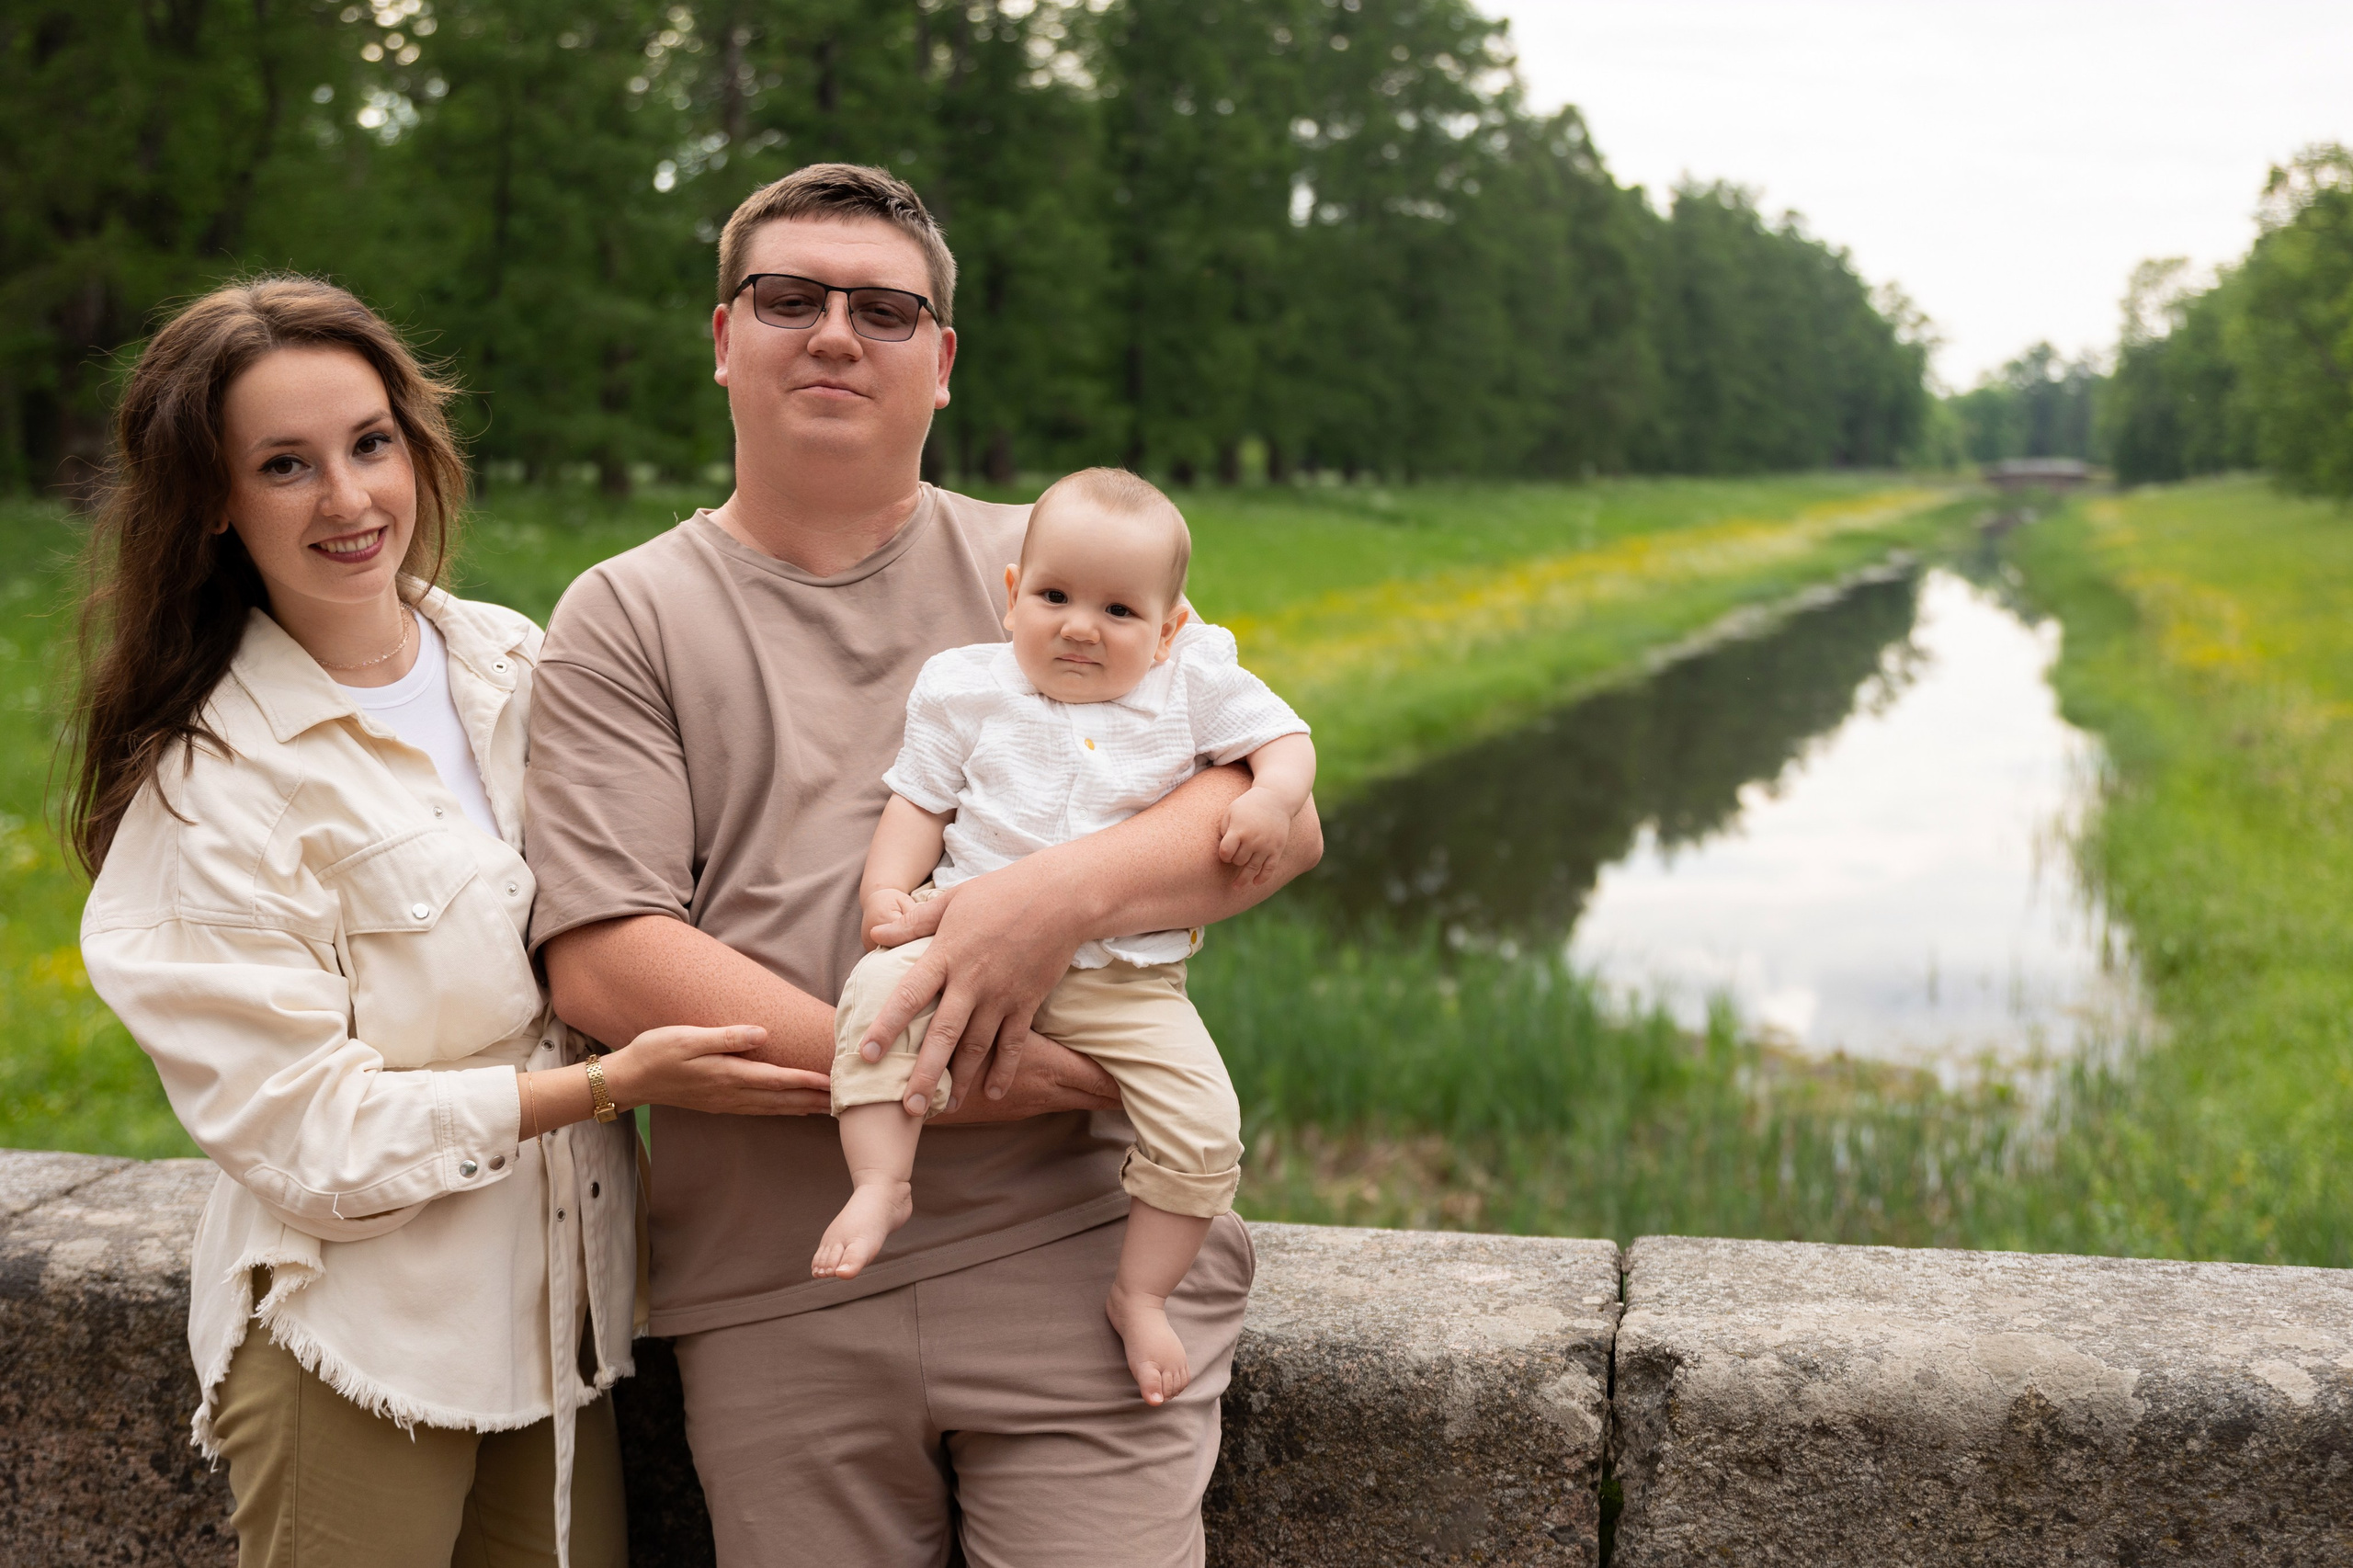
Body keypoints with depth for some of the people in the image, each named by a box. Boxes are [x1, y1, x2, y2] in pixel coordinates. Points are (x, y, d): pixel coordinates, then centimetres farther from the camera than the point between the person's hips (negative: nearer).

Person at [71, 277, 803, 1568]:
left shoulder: (514, 665, 3)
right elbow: (308, 1133, -15)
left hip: (561, 1305, 5)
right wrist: (614, 1082, -19)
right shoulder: (213, 779, -13)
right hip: (358, 1342, -5)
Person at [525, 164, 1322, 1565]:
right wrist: (925, 1081, -16)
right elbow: (601, 962, -7)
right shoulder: (625, 623, 5)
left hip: (1078, 1251, 0)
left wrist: (1065, 893, -19)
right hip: (774, 1302, 0)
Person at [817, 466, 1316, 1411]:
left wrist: (1270, 799, -12)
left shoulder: (1193, 685, 6)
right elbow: (920, 802, 6)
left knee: (1205, 1130, -14)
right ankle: (879, 1182, -24)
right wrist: (889, 884, -11)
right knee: (879, 989, -30)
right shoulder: (968, 688, 6)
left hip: (1126, 980, 1)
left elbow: (1285, 739, 10)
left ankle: (1140, 1292, 4)